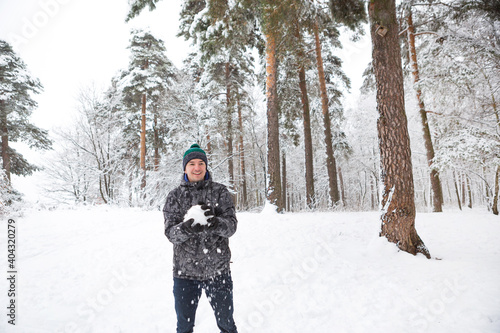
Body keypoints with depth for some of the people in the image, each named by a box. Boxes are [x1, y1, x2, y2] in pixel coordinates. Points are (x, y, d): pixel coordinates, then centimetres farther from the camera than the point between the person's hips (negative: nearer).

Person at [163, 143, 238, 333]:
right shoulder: (175, 196, 1)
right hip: (184, 271, 1)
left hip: (218, 270, 0)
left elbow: (231, 225, -10)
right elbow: (170, 232, -8)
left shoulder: (220, 192, -1)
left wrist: (215, 222, -32)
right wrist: (187, 227, -30)